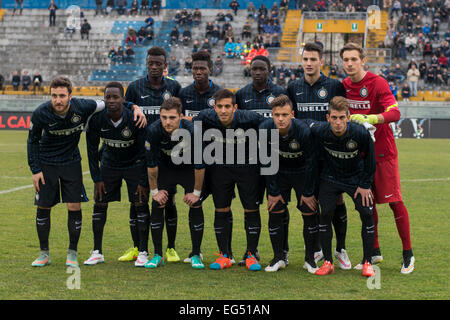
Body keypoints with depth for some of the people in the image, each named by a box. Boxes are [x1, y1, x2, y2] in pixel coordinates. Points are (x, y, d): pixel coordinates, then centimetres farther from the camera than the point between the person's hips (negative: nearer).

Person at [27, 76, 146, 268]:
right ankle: (44, 253, 16)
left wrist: (135, 107, -17)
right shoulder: (40, 114, -20)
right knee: (43, 207, 1)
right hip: (46, 163, 0)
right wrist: (35, 170, -5)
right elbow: (33, 141, -3)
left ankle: (72, 253, 9)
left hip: (71, 162, 0)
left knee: (74, 206, -6)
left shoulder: (82, 108, -21)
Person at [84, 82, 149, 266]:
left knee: (140, 205, -9)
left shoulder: (134, 119, -25)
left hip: (134, 164, -2)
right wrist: (97, 179, -7)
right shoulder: (97, 119, -19)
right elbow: (92, 150, -5)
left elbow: (144, 151, -16)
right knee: (99, 204, -1)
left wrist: (143, 182, -16)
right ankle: (97, 252, 8)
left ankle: (143, 252, 0)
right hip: (109, 164, 2)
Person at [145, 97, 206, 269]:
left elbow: (200, 166, -21)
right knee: (157, 205, -9)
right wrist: (154, 190, -10)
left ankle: (195, 255, 3)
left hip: (189, 168, -1)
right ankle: (158, 255, 2)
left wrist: (196, 192, -14)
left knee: (196, 206, -10)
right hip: (164, 167, 1)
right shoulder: (154, 131, -30)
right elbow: (151, 164, -16)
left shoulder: (192, 131, -34)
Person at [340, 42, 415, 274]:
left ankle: (408, 253, 4)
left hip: (383, 151, -5)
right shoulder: (343, 86, 5)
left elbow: (394, 113, -25)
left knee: (394, 201, -5)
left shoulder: (377, 83, -13)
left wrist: (369, 119, -38)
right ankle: (374, 252, 18)